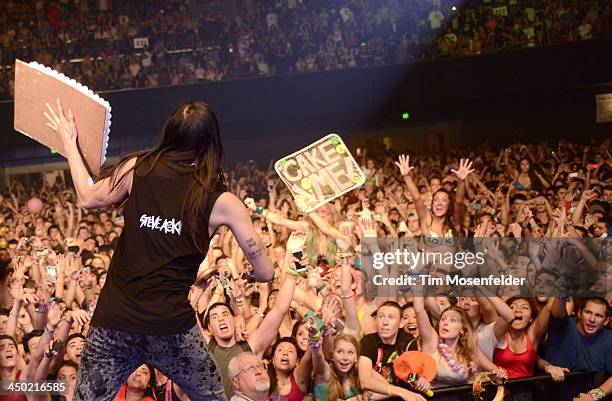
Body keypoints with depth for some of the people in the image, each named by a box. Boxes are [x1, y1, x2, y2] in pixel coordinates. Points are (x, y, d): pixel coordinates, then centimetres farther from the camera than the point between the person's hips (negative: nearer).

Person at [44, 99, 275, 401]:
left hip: (113, 320, 1)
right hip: (171, 326, -1)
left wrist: (69, 142, 30)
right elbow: (265, 273, -2)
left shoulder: (138, 169, -1)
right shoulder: (221, 202, -4)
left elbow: (89, 199, 18)